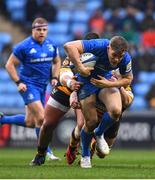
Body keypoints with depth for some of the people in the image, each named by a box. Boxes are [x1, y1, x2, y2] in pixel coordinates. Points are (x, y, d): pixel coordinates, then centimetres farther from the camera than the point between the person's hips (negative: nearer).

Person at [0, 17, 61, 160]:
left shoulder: (51, 45, 4)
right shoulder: (24, 46, -11)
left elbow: (57, 61, 21)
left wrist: (54, 77, 6)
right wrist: (18, 82, -13)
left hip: (42, 86, 7)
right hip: (28, 85, -7)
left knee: (29, 122, 9)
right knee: (41, 117, -17)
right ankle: (46, 151, -6)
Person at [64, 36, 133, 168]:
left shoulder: (126, 59, -22)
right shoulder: (98, 46, -36)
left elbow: (128, 79, -5)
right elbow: (69, 46, -44)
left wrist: (109, 84, -20)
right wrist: (80, 68, -43)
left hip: (106, 80, 3)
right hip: (87, 81, -3)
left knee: (116, 111, -21)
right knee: (91, 122, -4)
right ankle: (85, 156, 23)